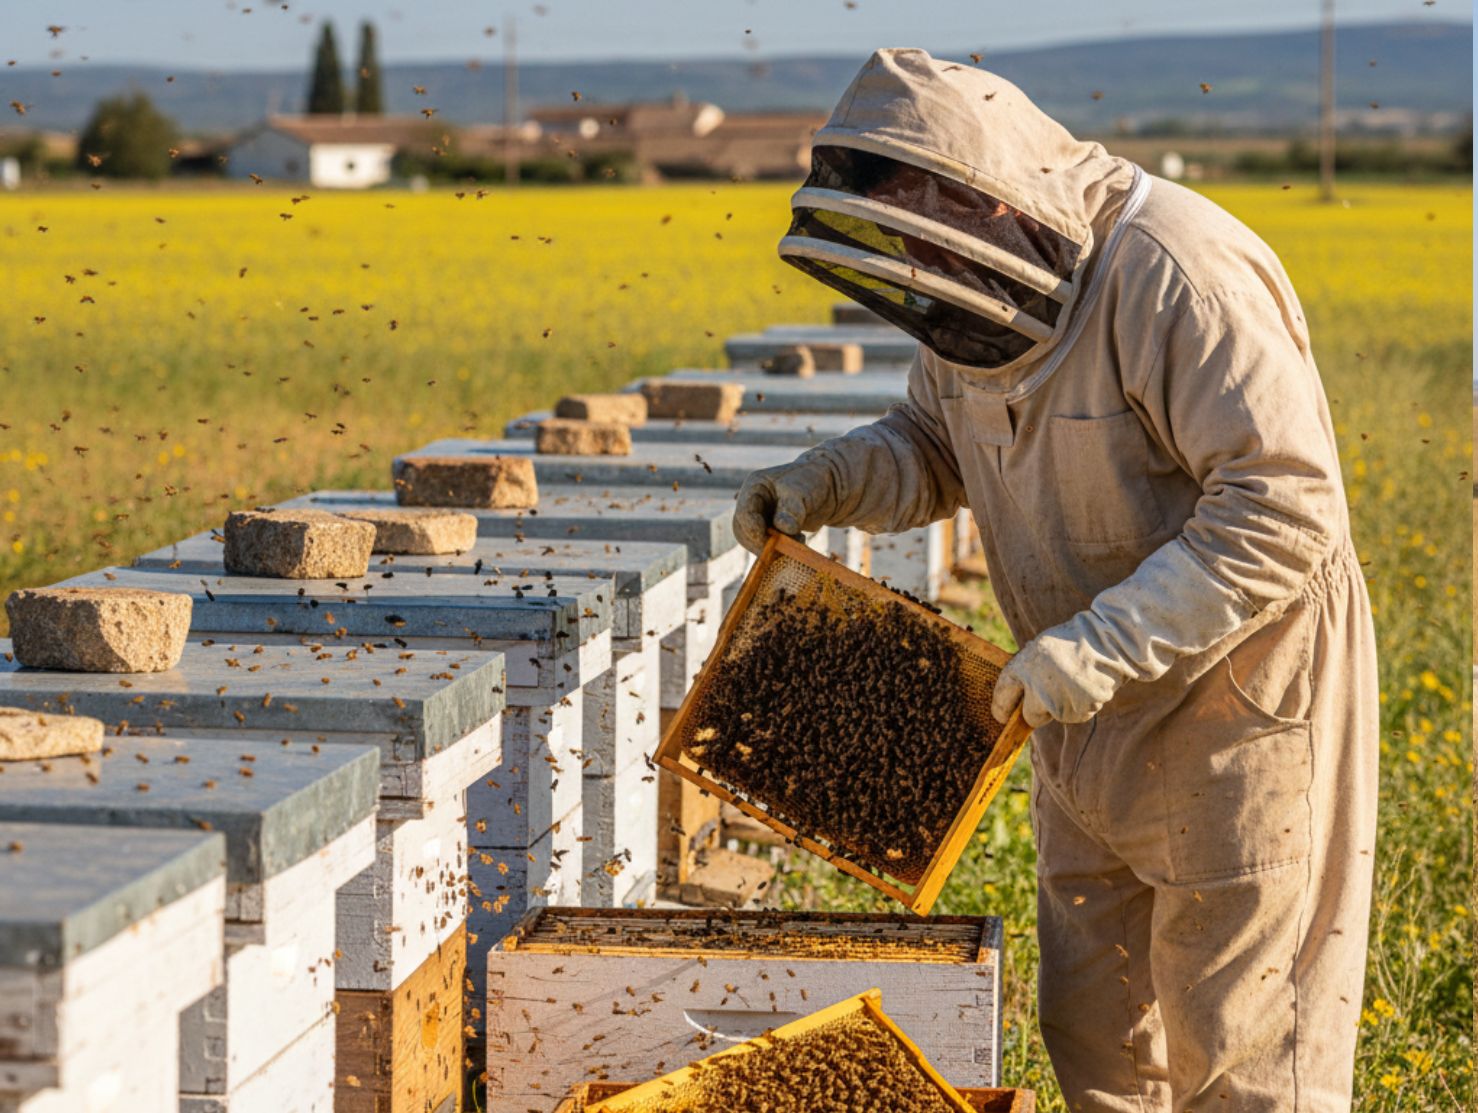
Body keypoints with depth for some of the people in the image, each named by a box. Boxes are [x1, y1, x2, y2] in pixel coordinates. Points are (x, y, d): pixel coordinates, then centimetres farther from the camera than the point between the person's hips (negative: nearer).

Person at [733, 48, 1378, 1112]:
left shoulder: (1177, 275, -26)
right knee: (1096, 1028, 16)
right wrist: (824, 481, -4)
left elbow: (1283, 511, -31)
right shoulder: (990, 290, 0)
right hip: (1096, 708, 8)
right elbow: (934, 447, 17)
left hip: (1235, 695, -8)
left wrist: (1102, 645, -35)